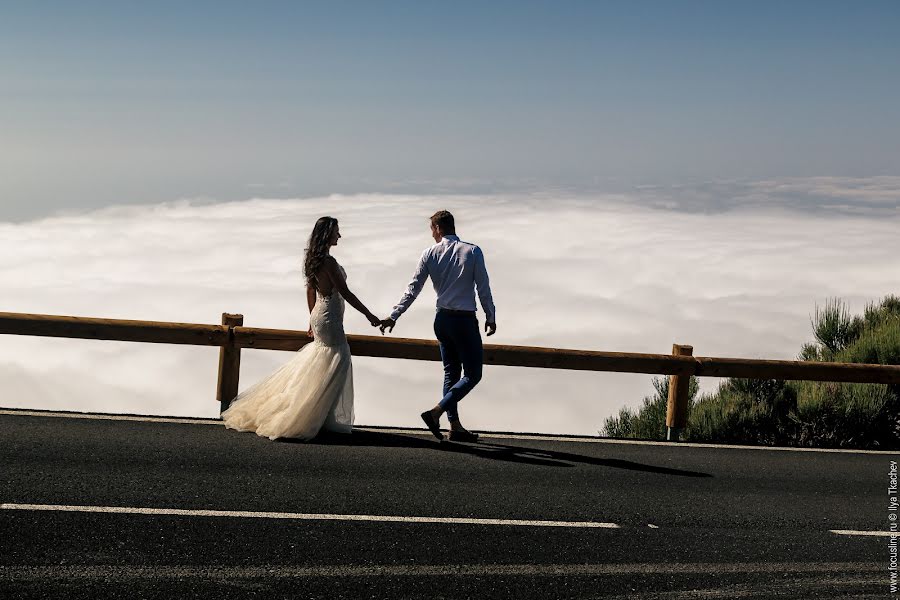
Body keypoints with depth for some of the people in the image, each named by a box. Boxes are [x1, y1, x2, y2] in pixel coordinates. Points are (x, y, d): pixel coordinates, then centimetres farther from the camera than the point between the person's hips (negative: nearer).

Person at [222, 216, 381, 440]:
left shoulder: (313, 260, 8)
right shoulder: (328, 262, -21)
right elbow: (346, 293, -21)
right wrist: (369, 315, -14)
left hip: (318, 315, 9)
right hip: (330, 319, -9)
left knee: (317, 363, 18)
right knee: (335, 366, -2)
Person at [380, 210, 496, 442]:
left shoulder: (430, 254, 0)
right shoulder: (472, 251, -7)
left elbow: (413, 290, -1)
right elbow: (483, 288, -6)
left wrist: (394, 316, 5)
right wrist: (491, 317, 6)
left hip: (442, 319, 5)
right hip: (465, 319, -5)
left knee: (451, 371, 15)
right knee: (472, 374, 1)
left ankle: (455, 426, 16)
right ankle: (436, 412, -12)